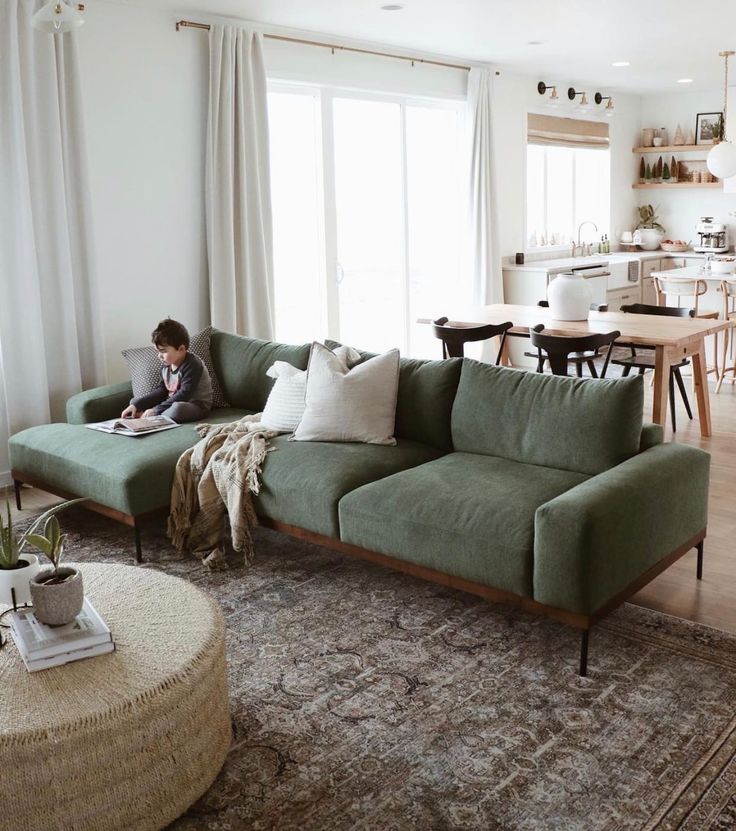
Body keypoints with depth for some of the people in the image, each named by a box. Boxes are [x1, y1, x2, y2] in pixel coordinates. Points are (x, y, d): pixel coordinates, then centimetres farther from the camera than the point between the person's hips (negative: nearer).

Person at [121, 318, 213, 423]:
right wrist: (136, 405, -5)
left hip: (197, 405, -9)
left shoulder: (192, 365, -21)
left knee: (177, 409, -43)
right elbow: (161, 391, 8)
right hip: (173, 403, 9)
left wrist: (156, 410, -29)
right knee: (134, 402, 10)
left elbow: (184, 395, -27)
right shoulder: (166, 367, 5)